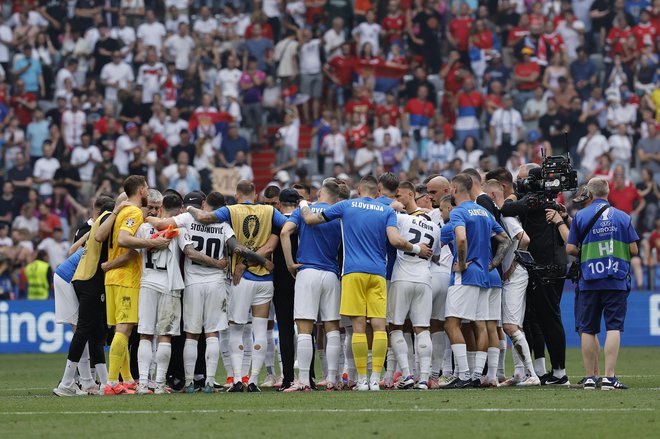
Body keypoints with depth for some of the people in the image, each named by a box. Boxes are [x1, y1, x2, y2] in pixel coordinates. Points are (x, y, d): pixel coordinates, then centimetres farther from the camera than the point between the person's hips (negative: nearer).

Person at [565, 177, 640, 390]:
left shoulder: (580, 216, 1)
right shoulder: (623, 217, 5)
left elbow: (570, 248, -2)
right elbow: (634, 250, 3)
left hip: (589, 282, 0)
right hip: (617, 281, 0)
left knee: (588, 330, 8)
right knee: (614, 327, -2)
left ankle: (590, 377, 8)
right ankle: (609, 377, -12)